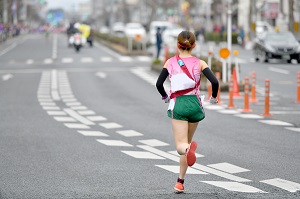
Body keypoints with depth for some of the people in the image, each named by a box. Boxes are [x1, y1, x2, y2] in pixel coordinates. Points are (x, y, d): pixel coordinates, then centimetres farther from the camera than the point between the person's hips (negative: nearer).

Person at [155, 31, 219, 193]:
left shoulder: (170, 62, 3)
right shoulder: (199, 63, 1)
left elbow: (159, 84, -3)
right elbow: (214, 82, -10)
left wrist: (165, 97, 17)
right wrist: (213, 97, 9)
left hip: (177, 105, -2)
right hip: (194, 104, 2)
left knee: (181, 146, -8)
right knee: (186, 143, 18)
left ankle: (189, 149, -47)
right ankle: (180, 182, 21)